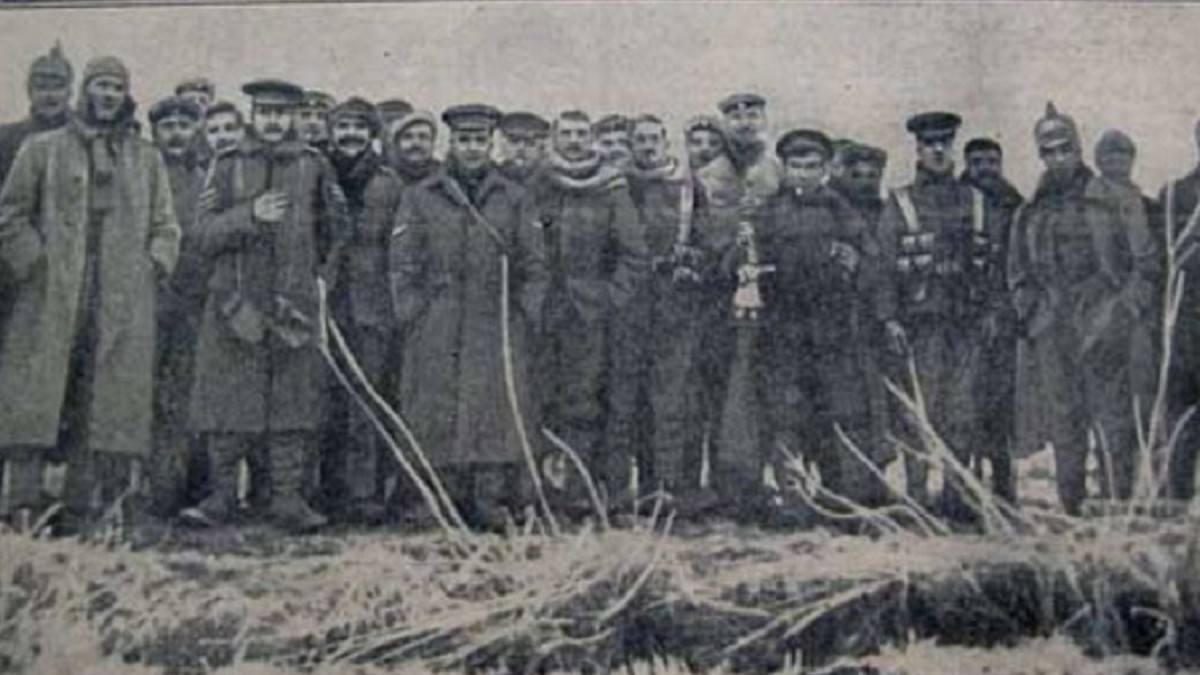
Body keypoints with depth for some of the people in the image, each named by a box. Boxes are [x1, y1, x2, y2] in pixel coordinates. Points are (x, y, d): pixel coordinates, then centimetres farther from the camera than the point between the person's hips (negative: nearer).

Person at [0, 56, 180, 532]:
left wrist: (151, 268, 2)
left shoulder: (147, 160, 17)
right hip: (51, 300, -2)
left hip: (121, 309, 2)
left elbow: (165, 227, 18)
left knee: (106, 408, -2)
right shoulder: (43, 150, 10)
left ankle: (81, 513, 3)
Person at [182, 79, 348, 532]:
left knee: (294, 401, 0)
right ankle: (221, 496, 8)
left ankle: (289, 498, 6)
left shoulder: (314, 167, 8)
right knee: (227, 401, 0)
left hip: (294, 303, 0)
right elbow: (206, 235, 1)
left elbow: (335, 231, 17)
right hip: (235, 302, 0)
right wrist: (250, 214, -13)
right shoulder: (228, 167, 7)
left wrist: (323, 278, 10)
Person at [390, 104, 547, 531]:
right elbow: (403, 267, 6)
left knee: (500, 415, -7)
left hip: (499, 332, 1)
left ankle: (494, 505, -5)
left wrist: (526, 317, 2)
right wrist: (413, 320, -1)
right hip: (438, 339, 0)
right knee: (439, 422, -2)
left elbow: (533, 267, 12)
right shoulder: (419, 198, 8)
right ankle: (448, 508, 6)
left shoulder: (514, 199, 12)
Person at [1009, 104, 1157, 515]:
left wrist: (1127, 311, -6)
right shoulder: (1031, 214, 13)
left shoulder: (1111, 201, 2)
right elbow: (1018, 273, 21)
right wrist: (1028, 310, 6)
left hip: (1101, 326, -4)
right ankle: (1072, 509, 13)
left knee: (1112, 421, -6)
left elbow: (1145, 261, 2)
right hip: (1051, 334, 4)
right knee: (1064, 427, 6)